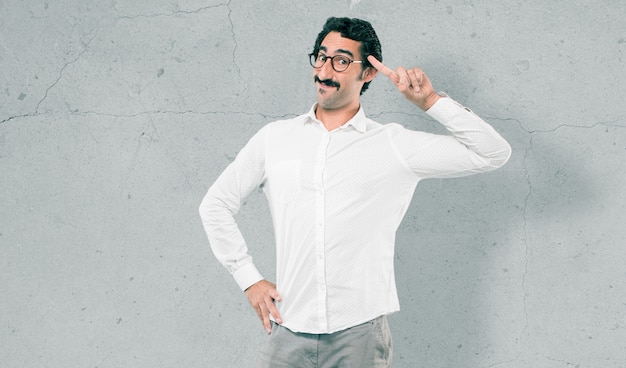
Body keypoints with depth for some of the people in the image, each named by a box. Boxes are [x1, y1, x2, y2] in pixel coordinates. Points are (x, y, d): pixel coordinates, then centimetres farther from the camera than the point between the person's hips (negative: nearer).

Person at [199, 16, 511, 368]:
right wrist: (249, 279, 8)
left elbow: (493, 153, -2)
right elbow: (216, 204, 15)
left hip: (360, 335, -2)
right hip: (289, 333, 2)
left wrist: (430, 100, -8)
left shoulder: (393, 146, 1)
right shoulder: (275, 138, 7)